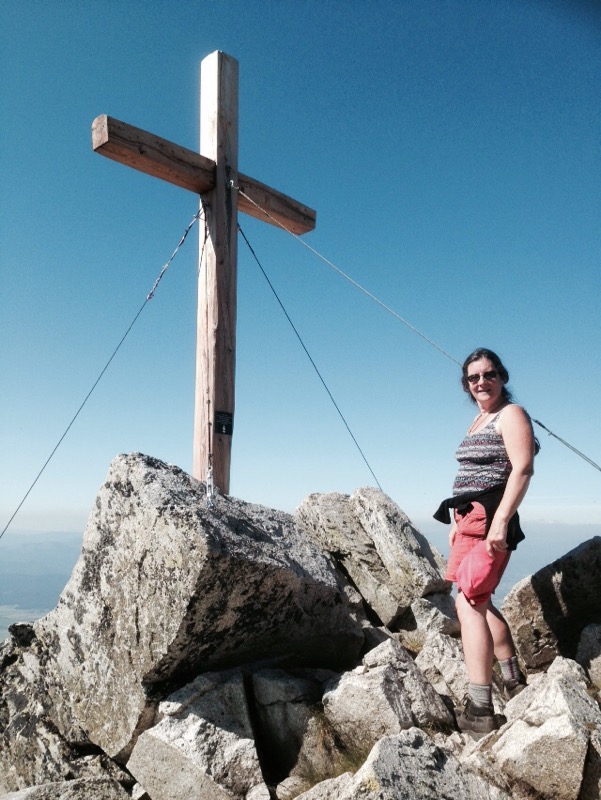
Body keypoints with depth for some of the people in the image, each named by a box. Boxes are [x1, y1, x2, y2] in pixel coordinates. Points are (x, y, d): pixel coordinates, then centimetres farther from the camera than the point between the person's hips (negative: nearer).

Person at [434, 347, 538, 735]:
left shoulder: (511, 414, -7)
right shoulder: (479, 419, 19)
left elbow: (522, 469, -18)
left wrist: (500, 521, -26)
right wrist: (458, 522, 18)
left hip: (490, 519, -10)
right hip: (470, 517, 10)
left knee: (469, 604, -14)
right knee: (480, 602, 17)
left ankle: (480, 710, -10)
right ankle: (514, 681, 32)